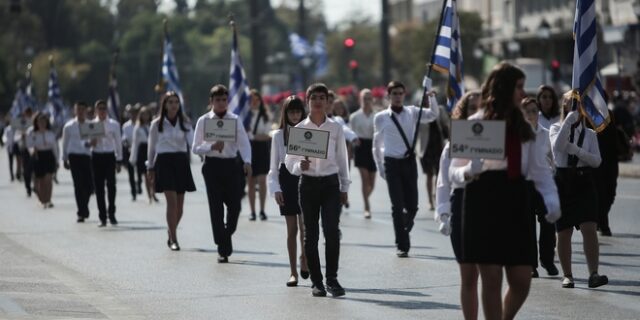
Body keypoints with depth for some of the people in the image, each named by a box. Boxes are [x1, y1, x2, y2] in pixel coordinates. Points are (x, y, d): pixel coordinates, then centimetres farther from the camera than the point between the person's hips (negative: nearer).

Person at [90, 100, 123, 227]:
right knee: (99, 187, 1)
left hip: (110, 156, -1)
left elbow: (118, 142, 7)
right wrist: (91, 142, -14)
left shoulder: (114, 124, 4)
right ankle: (102, 217, 8)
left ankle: (111, 213, 3)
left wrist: (118, 160, 4)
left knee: (111, 184, -10)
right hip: (96, 156, 1)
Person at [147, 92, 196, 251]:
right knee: (172, 202, -14)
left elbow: (191, 140, -6)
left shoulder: (184, 123, 7)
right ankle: (173, 240, -10)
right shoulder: (157, 124, 2)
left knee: (179, 205, 6)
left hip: (181, 161, 3)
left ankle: (171, 235, 27)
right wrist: (150, 168, 8)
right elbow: (151, 147, 8)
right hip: (164, 161, -3)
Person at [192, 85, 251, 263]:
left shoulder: (235, 120, 4)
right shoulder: (204, 121, 2)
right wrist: (212, 147, -19)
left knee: (235, 205, -2)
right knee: (216, 207, -1)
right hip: (212, 165, -1)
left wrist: (247, 162, -23)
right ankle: (223, 249, 5)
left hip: (230, 164, 1)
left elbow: (244, 143, -6)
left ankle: (226, 234, 29)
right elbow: (196, 148, 0)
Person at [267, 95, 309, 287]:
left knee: (305, 226, -10)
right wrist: (275, 188, -4)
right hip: (286, 179, 1)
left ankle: (304, 261, 15)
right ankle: (293, 272, 9)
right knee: (291, 228, 4)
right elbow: (274, 166, 7)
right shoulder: (278, 135, 7)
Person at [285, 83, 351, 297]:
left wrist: (344, 187, 10)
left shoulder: (335, 128, 4)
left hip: (331, 183, 0)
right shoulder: (299, 129, 2)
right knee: (311, 233, 3)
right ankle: (316, 281, 11)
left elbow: (342, 158, 10)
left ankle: (332, 279, -6)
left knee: (332, 231, -12)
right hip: (308, 183, 0)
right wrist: (300, 166, -20)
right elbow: (289, 161, 3)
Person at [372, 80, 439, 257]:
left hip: (409, 161, 2)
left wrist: (431, 97, -20)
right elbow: (377, 145, 10)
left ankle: (404, 231, 35)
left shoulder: (412, 113, 5)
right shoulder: (381, 118, 1)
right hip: (392, 163, -2)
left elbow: (433, 115, -6)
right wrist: (380, 167, 8)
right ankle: (402, 245, 3)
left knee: (412, 205, 5)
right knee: (398, 205, -4)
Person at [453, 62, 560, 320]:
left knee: (521, 280, 2)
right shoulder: (476, 124, -1)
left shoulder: (524, 127, 14)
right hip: (484, 203, -5)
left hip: (516, 202, 5)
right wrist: (467, 173, -24)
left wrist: (551, 199, -3)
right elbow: (453, 169, -2)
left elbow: (540, 168, 13)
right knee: (492, 279, -4)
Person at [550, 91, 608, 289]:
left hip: (584, 181, 1)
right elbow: (557, 146, -17)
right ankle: (567, 276, 14)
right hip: (563, 181, -1)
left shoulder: (589, 134, 11)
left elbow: (597, 160, -2)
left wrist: (575, 149, -14)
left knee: (589, 228, -14)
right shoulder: (556, 129, 6)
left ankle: (593, 274, -20)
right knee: (564, 232, 4)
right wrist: (569, 119, -19)